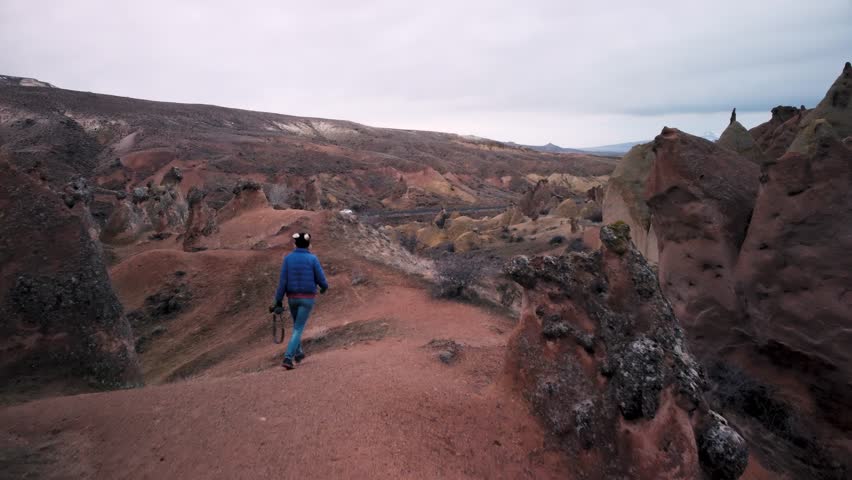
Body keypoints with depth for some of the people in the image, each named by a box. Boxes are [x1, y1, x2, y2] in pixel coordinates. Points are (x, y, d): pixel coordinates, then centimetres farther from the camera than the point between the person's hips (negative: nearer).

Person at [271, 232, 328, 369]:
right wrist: (324, 287, 16)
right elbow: (321, 280, -8)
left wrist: (278, 301, -3)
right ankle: (287, 358, -11)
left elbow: (282, 281, -7)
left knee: (297, 324, 26)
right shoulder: (313, 259, -11)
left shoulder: (288, 258, -5)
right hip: (307, 298, -3)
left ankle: (298, 353, 35)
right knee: (298, 329, 2)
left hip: (292, 297, 3)